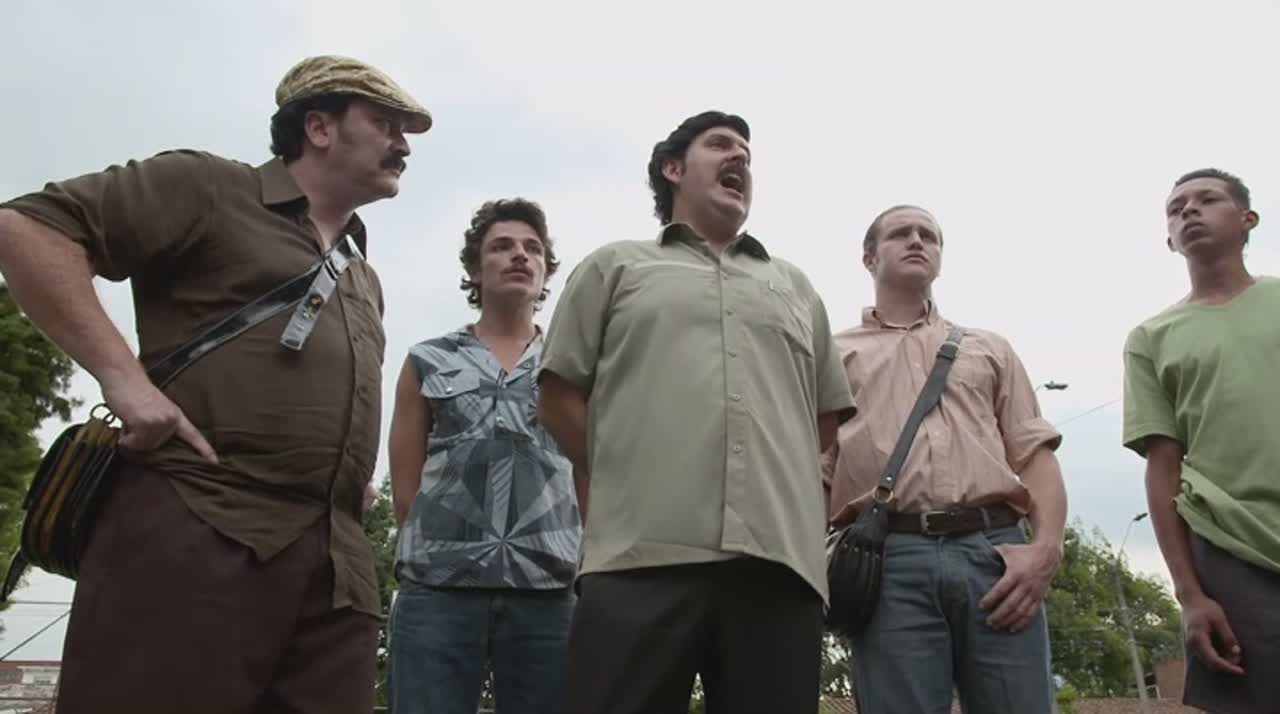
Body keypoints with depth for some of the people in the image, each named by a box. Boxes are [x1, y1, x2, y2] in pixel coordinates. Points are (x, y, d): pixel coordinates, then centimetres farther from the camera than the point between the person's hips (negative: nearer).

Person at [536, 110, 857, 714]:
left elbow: (827, 415, 27)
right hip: (640, 555, -3)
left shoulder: (795, 287, 28)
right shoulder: (615, 267, 18)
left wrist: (770, 485, 16)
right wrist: (624, 481, 8)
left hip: (780, 558, 3)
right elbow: (559, 397, 12)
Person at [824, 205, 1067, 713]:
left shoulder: (990, 348, 26)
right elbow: (812, 474, 11)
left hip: (996, 552, 2)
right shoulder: (835, 355, 19)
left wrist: (1046, 546, -3)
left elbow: (1035, 453, 15)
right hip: (890, 561, -2)